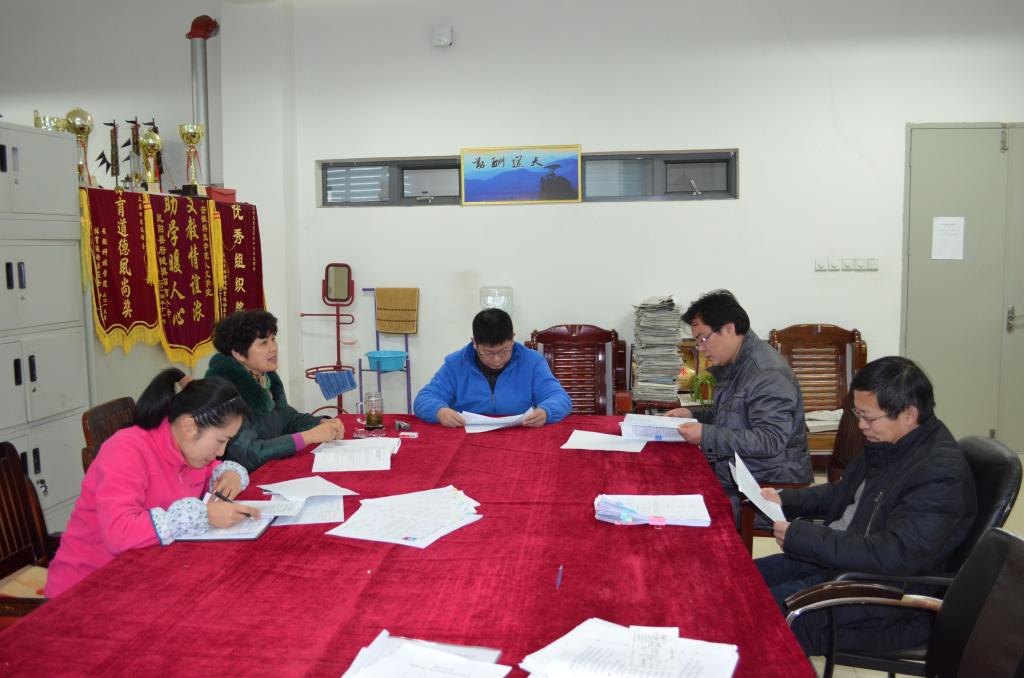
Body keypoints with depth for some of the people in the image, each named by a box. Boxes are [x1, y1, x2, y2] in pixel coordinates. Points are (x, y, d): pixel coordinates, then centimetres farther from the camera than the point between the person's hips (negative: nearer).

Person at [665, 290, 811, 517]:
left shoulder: (768, 374, -21)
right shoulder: (732, 364, 11)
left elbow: (770, 441, -27)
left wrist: (707, 435, -26)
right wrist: (693, 414, 8)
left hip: (768, 485, -9)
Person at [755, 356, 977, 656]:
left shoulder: (940, 474, -24)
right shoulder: (886, 441, 4)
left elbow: (895, 555, -30)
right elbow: (842, 493, 20)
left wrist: (799, 537, -27)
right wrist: (785, 500, 5)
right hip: (839, 558, 9)